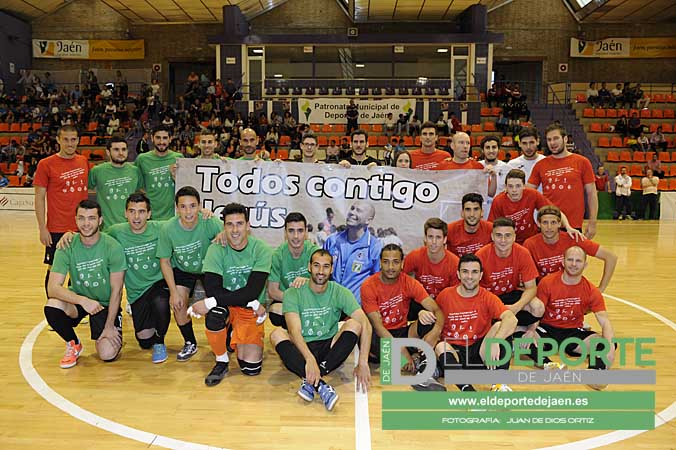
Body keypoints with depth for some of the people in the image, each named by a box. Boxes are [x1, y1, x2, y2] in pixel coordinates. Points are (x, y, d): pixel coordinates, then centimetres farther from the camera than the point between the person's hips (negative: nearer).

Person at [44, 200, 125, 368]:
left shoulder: (113, 247, -17)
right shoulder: (67, 247, -13)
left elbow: (116, 290, -13)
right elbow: (52, 288, -22)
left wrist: (110, 326, -13)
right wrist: (82, 300, -39)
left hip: (106, 304, -2)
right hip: (77, 299, 2)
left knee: (108, 355, -18)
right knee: (51, 307, -31)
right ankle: (73, 344, -1)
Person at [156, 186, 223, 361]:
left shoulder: (210, 223, -30)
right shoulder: (168, 228, -24)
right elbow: (165, 261, -11)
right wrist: (173, 292, -13)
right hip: (182, 269, 1)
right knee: (178, 304, -12)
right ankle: (190, 344, 15)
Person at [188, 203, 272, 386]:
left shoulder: (262, 250, -14)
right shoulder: (217, 249, -11)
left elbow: (251, 292, -21)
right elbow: (212, 289, -22)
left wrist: (210, 302, -27)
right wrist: (253, 303, -26)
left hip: (251, 310, 0)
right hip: (225, 307, 0)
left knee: (251, 368, -11)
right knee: (214, 315, -36)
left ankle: (237, 339, 24)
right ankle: (221, 362, -8)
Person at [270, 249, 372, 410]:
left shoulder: (340, 293, -4)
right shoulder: (293, 294, -7)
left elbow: (366, 325, -15)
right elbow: (295, 330, -21)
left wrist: (363, 363, -27)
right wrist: (309, 359, -39)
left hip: (329, 348, 1)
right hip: (302, 349, -1)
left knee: (354, 324, -24)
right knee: (277, 334, -28)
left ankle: (310, 382, -32)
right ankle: (320, 386, -41)